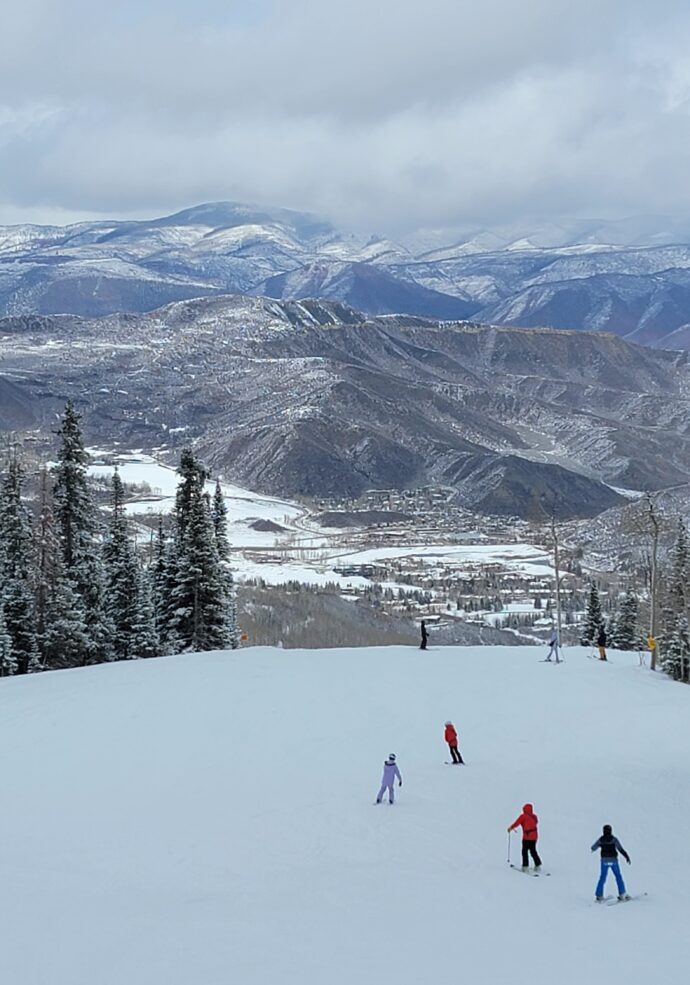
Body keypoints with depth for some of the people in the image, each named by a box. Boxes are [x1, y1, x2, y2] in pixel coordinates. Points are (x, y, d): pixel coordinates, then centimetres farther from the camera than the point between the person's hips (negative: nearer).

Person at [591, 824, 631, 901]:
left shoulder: (601, 839, 1)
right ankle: (622, 894, 4)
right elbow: (620, 849, -13)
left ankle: (599, 896, 2)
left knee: (602, 878, 7)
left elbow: (593, 848, 13)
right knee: (618, 876, 9)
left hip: (604, 861, 2)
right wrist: (627, 857, -10)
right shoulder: (613, 839, -7)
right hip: (613, 860, -2)